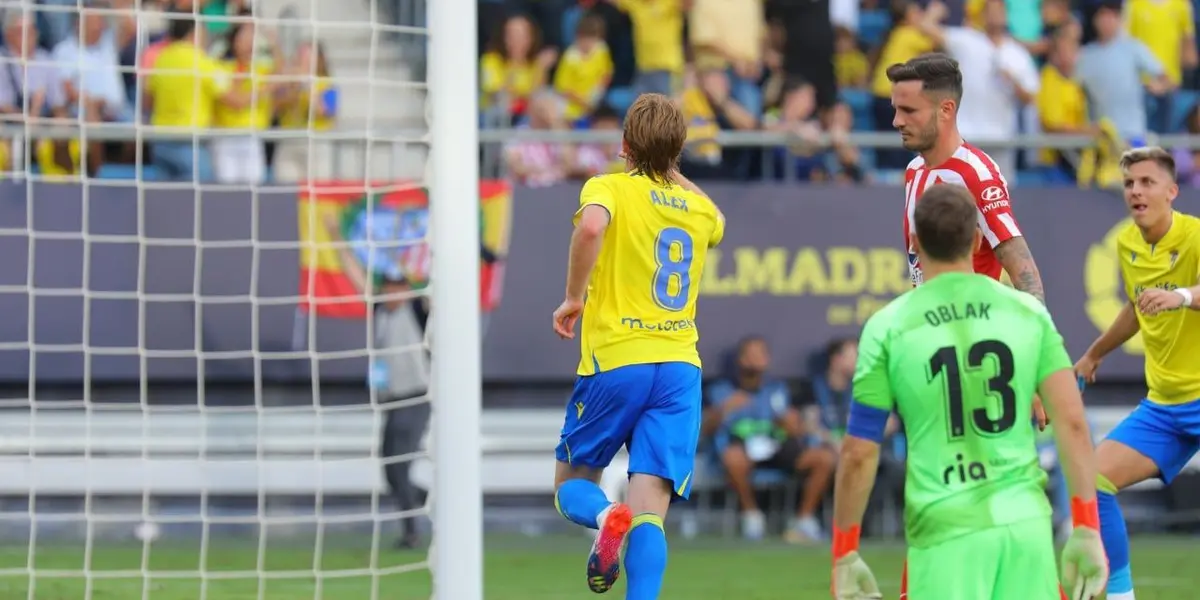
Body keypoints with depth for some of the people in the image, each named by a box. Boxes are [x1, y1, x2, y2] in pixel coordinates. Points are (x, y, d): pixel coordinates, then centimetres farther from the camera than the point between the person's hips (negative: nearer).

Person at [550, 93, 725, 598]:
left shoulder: (610, 188, -1)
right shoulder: (700, 208, 14)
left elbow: (591, 226, -25)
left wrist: (573, 297, -13)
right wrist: (670, 172, 35)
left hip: (616, 361, -3)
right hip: (680, 366, 3)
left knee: (572, 483, 15)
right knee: (650, 510, -6)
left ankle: (605, 515, -19)